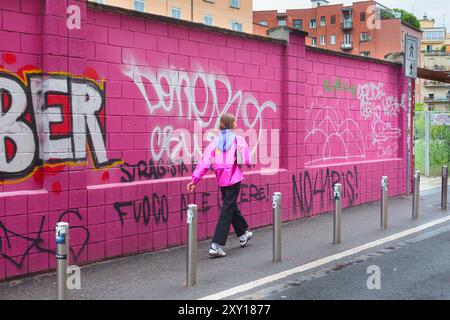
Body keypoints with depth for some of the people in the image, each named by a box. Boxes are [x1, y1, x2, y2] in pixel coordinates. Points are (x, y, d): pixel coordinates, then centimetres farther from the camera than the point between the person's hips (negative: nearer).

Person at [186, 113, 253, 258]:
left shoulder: (215, 141, 5)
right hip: (234, 179, -5)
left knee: (232, 207, 22)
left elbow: (205, 161, -3)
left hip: (221, 180, 5)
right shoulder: (239, 140, -4)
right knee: (227, 211, -4)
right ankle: (216, 246, -11)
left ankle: (243, 235, 42)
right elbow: (246, 161, -9)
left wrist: (195, 179, -5)